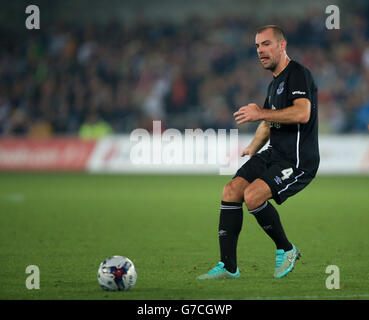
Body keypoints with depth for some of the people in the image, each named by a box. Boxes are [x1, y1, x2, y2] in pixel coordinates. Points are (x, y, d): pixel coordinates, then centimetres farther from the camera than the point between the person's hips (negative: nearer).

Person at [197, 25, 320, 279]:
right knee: (231, 191, -6)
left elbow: (302, 113, -27)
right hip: (274, 154, 9)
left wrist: (260, 113, -22)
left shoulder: (298, 74, -11)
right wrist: (251, 150, 30)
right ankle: (228, 266, -3)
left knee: (253, 196, -26)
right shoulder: (275, 82, 19)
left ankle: (286, 250, -3)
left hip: (298, 161, -9)